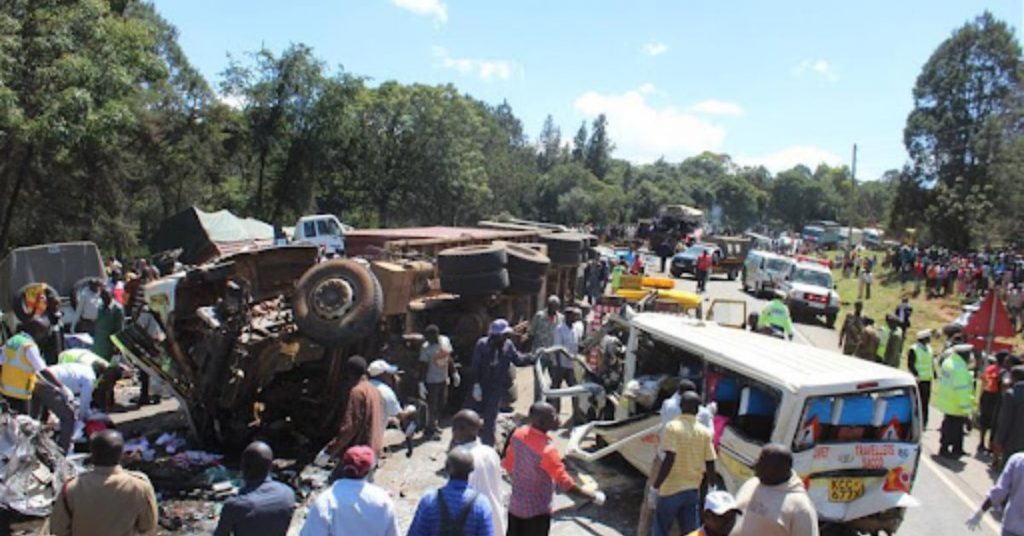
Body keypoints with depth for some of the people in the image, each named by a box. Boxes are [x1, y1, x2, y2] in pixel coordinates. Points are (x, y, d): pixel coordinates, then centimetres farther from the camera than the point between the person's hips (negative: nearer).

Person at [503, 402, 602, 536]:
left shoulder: (518, 434, -8)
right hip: (536, 511, -7)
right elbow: (565, 484, -30)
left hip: (515, 505, 7)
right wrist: (594, 496, -18)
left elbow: (508, 465, 6)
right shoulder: (546, 450, -30)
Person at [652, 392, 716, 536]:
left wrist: (656, 485, -13)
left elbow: (669, 459, -19)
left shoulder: (673, 427, -11)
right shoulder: (704, 432, 2)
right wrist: (706, 488, 15)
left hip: (671, 488, -4)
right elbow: (710, 465, 2)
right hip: (693, 490, 4)